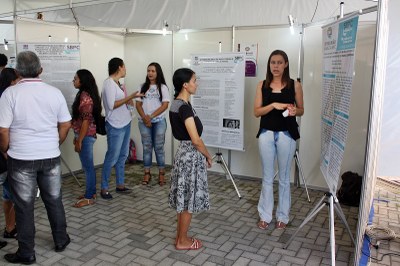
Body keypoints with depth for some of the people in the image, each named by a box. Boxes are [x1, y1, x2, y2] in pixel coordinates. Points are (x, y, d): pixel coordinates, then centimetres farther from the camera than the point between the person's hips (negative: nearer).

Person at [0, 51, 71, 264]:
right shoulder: (55, 92, -1)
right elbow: (66, 125, 4)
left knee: (24, 206, 8)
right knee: (54, 200, 16)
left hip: (21, 159, -3)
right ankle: (61, 240, 30)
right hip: (51, 157, 3)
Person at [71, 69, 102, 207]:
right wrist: (77, 137, 19)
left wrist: (79, 141, -19)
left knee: (87, 166, -1)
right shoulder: (83, 94, 12)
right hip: (84, 135, 10)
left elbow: (86, 121, -21)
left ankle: (89, 197, 8)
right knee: (88, 165, 16)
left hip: (86, 136, -10)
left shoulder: (86, 97, -18)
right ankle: (91, 192, 27)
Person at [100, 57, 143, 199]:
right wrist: (130, 96, -19)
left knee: (122, 156, 13)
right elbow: (112, 105, -21)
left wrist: (130, 100, 1)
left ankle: (120, 185, 24)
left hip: (125, 124, 9)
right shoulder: (109, 83, -14)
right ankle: (104, 188, 8)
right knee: (112, 157, -3)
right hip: (115, 126, -9)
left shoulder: (117, 83, 13)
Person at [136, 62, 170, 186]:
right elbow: (138, 104, 5)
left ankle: (161, 174, 10)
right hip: (144, 122, 2)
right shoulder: (143, 87, 8)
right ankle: (147, 174, 14)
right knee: (146, 147, 6)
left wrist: (151, 116, -14)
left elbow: (165, 105, -7)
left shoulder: (163, 87, 1)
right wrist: (144, 117, -11)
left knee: (159, 147, 1)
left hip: (159, 121, -2)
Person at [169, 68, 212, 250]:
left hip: (184, 152, 10)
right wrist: (208, 156, -6)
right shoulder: (184, 107, -21)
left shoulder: (176, 104, 8)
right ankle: (182, 241, 18)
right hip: (191, 155, -10)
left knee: (183, 200, 17)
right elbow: (196, 140, -23)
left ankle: (180, 237, 29)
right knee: (189, 201, 4)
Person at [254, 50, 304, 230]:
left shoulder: (294, 85, 0)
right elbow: (256, 112, -1)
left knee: (284, 177, 9)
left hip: (286, 134, -1)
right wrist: (274, 105, -17)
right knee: (267, 177, 10)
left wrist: (294, 111, -15)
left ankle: (282, 216, 23)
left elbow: (301, 110, 7)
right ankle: (265, 215, 22)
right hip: (266, 133, 1)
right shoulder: (262, 85, 3)